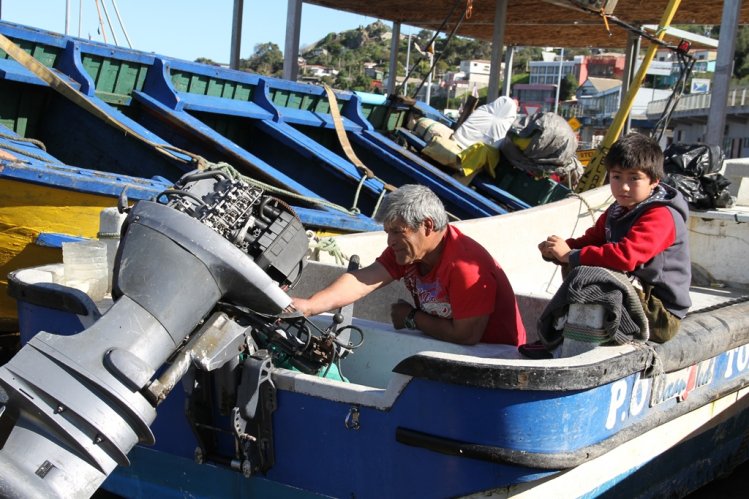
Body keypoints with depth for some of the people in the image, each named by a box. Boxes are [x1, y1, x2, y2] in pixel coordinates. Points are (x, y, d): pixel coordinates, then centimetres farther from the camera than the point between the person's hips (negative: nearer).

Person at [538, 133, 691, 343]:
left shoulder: (661, 216, -20)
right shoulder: (617, 211, 12)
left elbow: (627, 256, -34)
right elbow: (590, 240, 10)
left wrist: (571, 255, -30)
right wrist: (557, 251, -13)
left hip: (660, 316, -9)